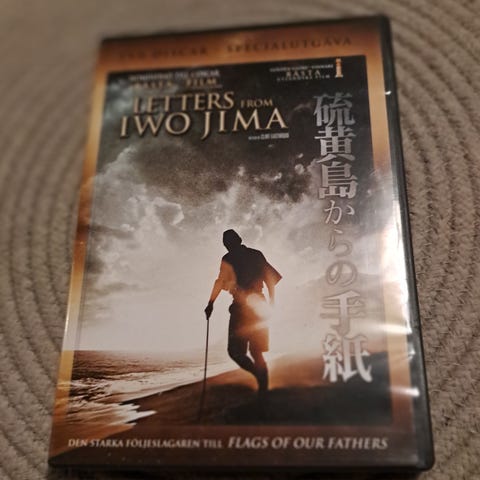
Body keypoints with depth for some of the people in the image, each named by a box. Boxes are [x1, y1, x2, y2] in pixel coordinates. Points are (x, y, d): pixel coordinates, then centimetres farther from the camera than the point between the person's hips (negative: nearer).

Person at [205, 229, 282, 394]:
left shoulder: (228, 259, -5)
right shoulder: (257, 255, 11)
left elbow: (221, 281, -18)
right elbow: (271, 277, 14)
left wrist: (211, 303, -20)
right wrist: (272, 301, 21)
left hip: (242, 306, -6)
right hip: (259, 305, 6)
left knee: (235, 351, 0)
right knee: (257, 353, 13)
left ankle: (260, 377, -18)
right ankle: (263, 389, 12)